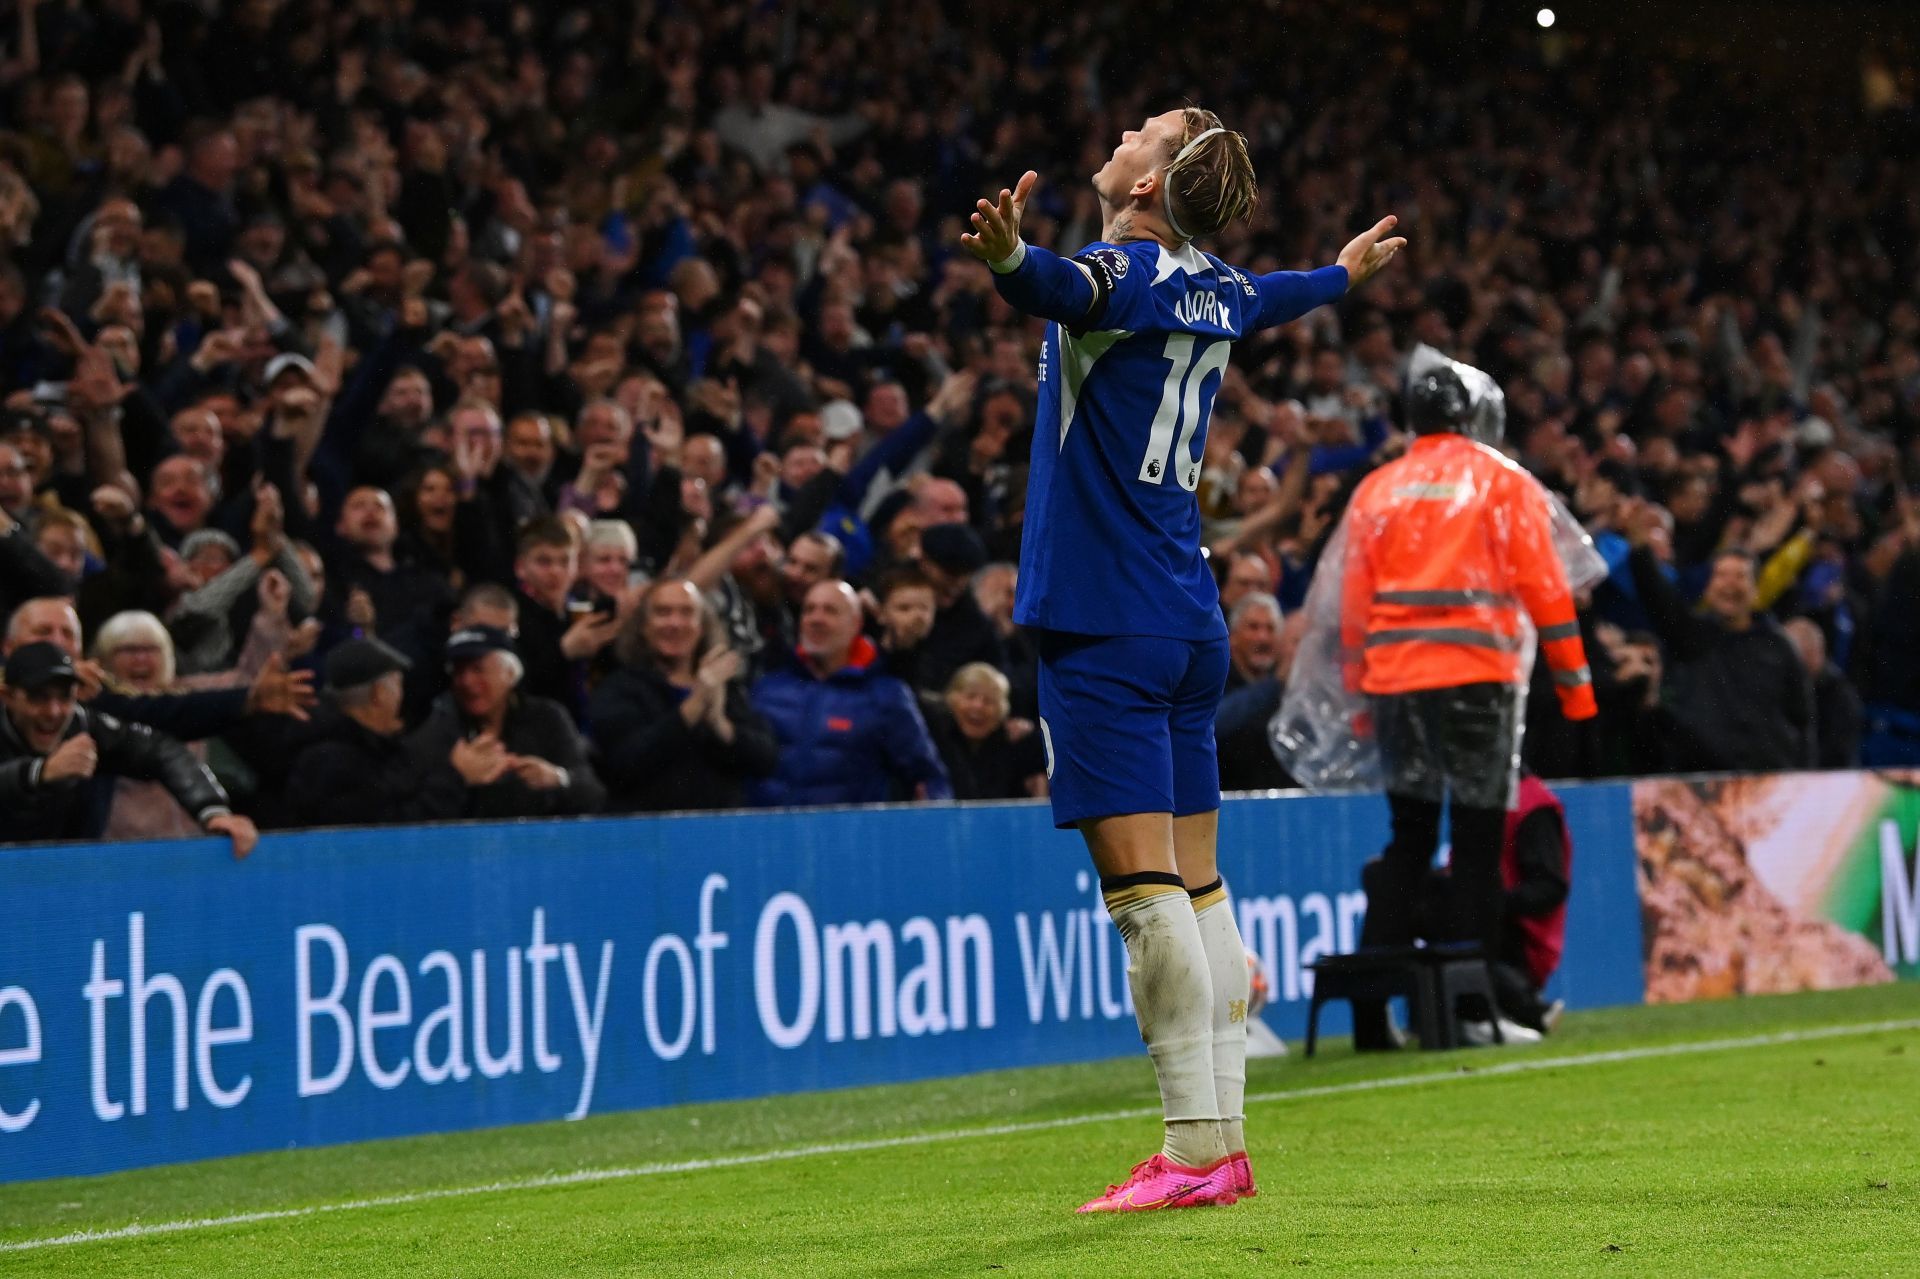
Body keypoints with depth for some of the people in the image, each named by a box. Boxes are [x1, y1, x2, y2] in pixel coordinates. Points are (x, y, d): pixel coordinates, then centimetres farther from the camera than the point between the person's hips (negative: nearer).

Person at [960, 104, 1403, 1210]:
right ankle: (1225, 1143, 11)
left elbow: (1068, 289, -37)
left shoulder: (1125, 274, -11)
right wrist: (1345, 273, 57)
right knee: (1197, 886, 9)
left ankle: (1194, 1149, -12)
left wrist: (1010, 257, -59)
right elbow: (1272, 298, 35)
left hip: (1108, 625, -8)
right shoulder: (1213, 290, 11)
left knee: (1145, 887, -9)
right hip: (1191, 622, 8)